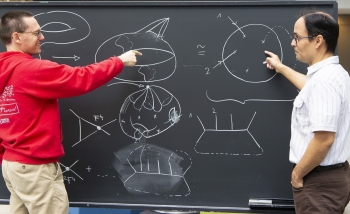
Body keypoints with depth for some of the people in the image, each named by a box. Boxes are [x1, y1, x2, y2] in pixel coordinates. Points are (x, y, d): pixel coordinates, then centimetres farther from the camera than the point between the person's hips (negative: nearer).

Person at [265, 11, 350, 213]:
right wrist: (281, 68, 44)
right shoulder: (332, 73, 9)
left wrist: (298, 173, -16)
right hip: (334, 175, 10)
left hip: (320, 180, -10)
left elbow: (324, 139, -29)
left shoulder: (323, 79, -23)